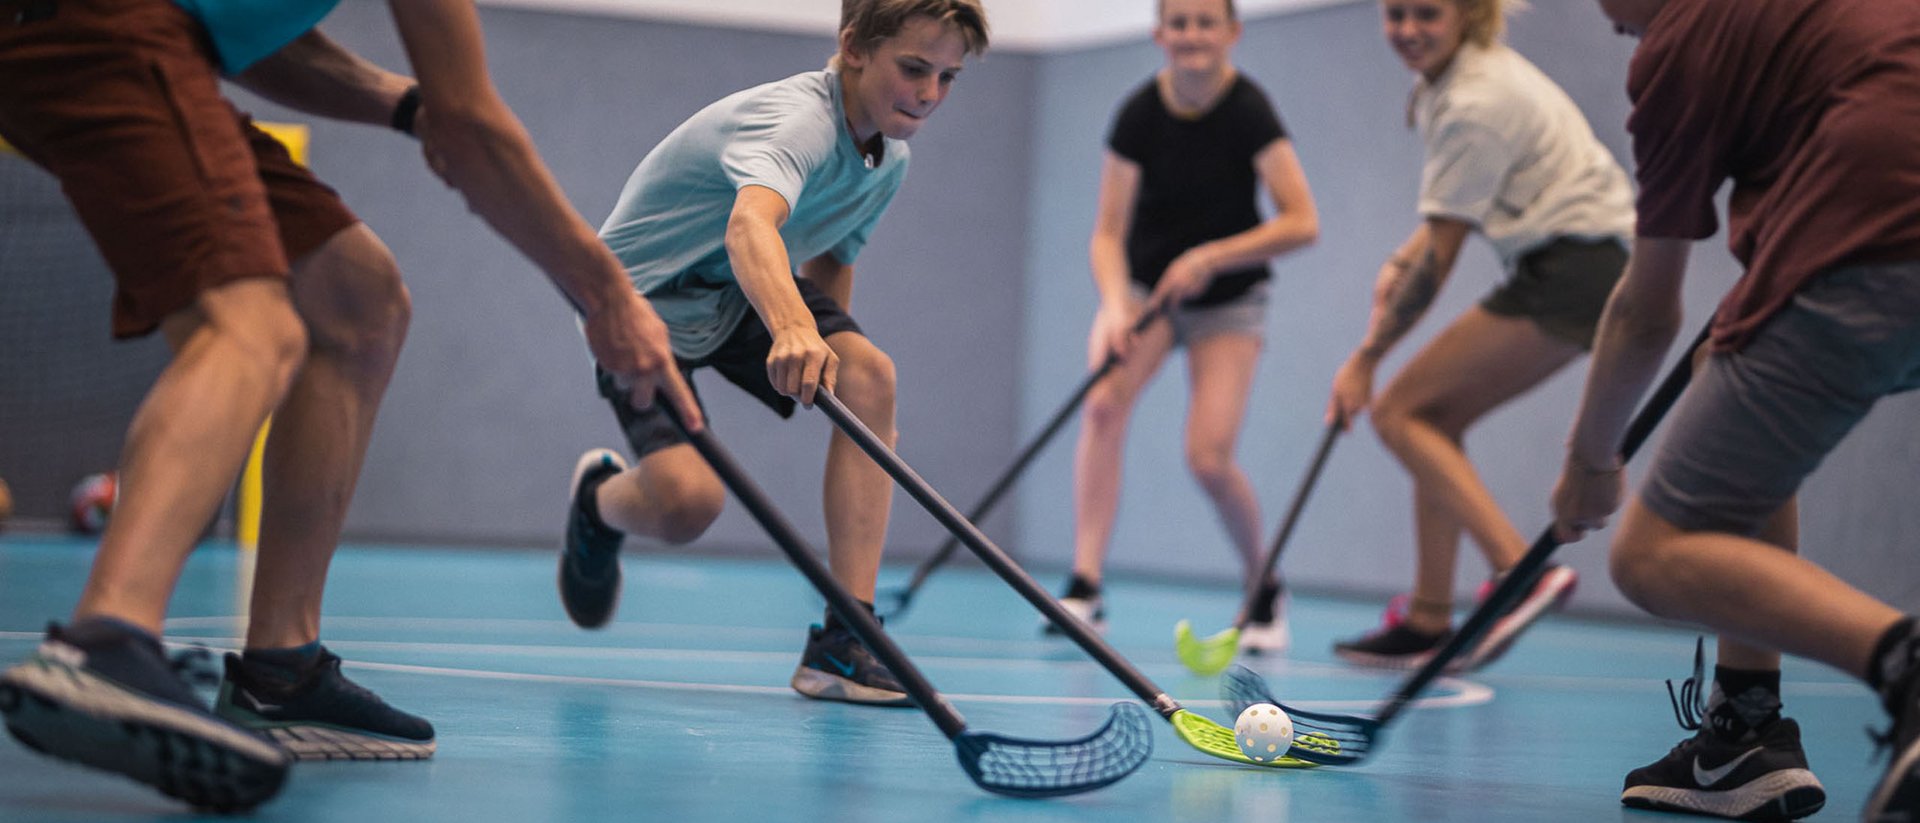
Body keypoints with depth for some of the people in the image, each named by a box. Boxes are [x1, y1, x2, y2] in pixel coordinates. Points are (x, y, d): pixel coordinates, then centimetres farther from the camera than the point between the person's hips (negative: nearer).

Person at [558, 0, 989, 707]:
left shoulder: (889, 160, -3)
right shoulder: (797, 118, -31)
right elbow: (750, 224, -53)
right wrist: (792, 330, -72)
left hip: (745, 296, 7)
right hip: (643, 293, -7)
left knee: (869, 375, -22)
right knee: (687, 498, -27)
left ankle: (843, 642, -23)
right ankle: (601, 499, 15)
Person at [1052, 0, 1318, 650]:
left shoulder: (1248, 111, -18)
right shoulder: (1139, 114, -14)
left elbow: (1302, 222, -22)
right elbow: (1107, 234, -14)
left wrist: (1209, 258, -28)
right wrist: (1114, 305, -31)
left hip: (1227, 296, -2)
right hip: (1143, 283, 2)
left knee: (1208, 457, -15)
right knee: (1103, 404, -26)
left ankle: (1265, 589, 11)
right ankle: (1084, 587, -27)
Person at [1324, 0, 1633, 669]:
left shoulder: (1475, 106, -18)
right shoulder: (1457, 75, 12)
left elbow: (1441, 258, -14)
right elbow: (1455, 210, 26)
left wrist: (1365, 358, -6)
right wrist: (1401, 261, 9)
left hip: (1570, 274, -10)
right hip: (1585, 269, 10)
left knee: (1399, 412, -8)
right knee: (1435, 420, 10)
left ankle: (1519, 569, -18)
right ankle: (1429, 619, 12)